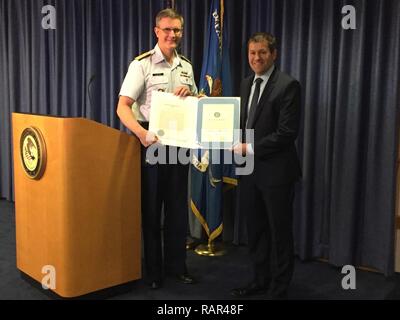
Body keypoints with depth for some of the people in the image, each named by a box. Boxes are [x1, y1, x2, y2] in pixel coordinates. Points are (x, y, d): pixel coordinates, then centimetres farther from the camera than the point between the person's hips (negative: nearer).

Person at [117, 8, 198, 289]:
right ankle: (153, 270, 20)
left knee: (178, 206, 12)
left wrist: (190, 94, -4)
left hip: (180, 142, 5)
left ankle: (176, 265, 27)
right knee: (151, 207, 5)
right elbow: (123, 107, -15)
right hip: (151, 141, -5)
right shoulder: (142, 64, -8)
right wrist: (142, 134, -32)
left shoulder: (186, 66, 10)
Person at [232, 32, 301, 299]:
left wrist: (250, 148, -17)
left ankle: (278, 290, 20)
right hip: (250, 169, 7)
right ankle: (261, 280, 33)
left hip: (276, 170, -7)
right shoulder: (246, 84, 12)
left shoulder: (288, 85, -12)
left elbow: (287, 133, -18)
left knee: (280, 232, 6)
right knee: (255, 230, 16)